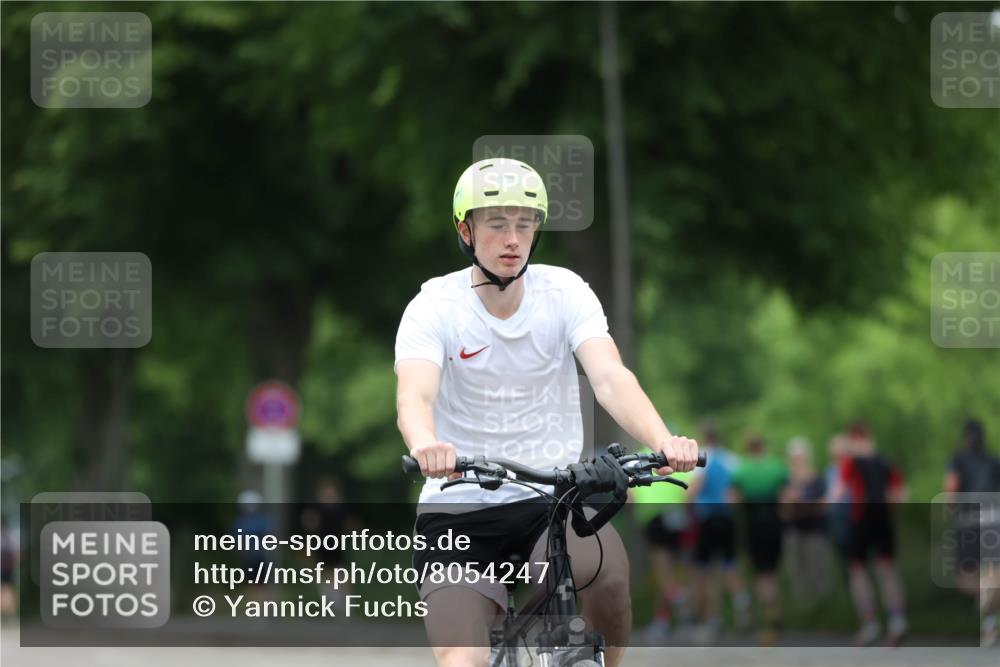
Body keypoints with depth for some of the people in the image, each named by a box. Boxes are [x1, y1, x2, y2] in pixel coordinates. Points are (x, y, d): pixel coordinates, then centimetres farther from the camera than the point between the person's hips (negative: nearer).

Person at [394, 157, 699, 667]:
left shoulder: (564, 291, -3)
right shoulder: (435, 307, -8)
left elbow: (610, 378, -19)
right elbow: (414, 395, -26)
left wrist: (662, 441, -40)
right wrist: (425, 445, -51)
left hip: (553, 498, 1)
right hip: (459, 513, -1)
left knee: (606, 572, -31)